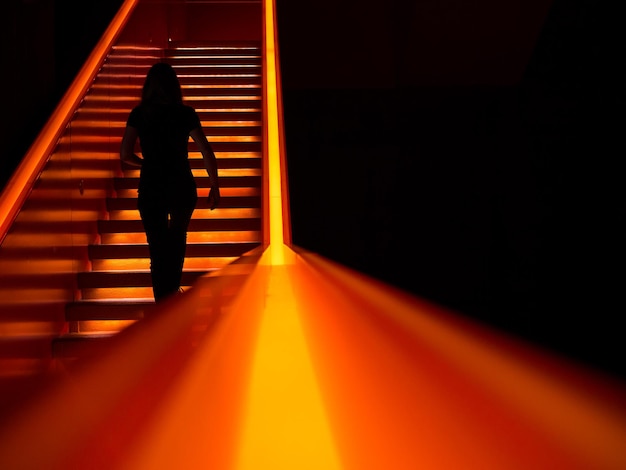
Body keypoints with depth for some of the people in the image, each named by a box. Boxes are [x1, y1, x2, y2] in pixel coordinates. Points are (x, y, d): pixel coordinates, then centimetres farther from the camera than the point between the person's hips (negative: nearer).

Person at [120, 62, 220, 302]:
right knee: (177, 240, 26)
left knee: (158, 248, 8)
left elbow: (126, 154, -8)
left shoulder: (139, 114, -3)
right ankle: (172, 291, 33)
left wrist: (146, 163, 12)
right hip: (182, 187, 1)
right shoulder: (185, 113, -5)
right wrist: (215, 187, -1)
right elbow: (207, 152, -10)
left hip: (150, 188, 0)